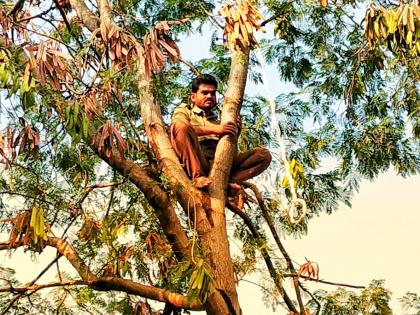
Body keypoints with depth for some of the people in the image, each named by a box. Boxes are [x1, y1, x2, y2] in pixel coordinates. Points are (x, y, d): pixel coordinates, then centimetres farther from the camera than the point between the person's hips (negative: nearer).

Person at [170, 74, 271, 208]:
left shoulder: (218, 120, 33)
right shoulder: (184, 110, 22)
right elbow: (178, 128, -4)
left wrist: (234, 132, 1)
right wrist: (214, 130, -11)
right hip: (193, 165, -4)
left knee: (264, 155, -7)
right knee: (181, 126, -28)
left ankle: (228, 182, -31)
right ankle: (197, 177, -37)